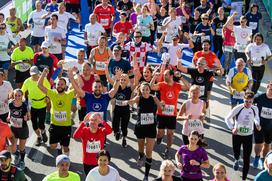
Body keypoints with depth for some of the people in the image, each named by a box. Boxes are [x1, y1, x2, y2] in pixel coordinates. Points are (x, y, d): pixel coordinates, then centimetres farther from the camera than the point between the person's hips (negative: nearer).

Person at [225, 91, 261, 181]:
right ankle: (236, 160, 56)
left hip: (248, 136, 1)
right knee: (236, 152, 16)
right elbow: (227, 118, -7)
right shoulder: (238, 108, -18)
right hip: (237, 135, -1)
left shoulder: (255, 109, -8)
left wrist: (257, 124, -7)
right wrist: (232, 128, -19)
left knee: (247, 158, 0)